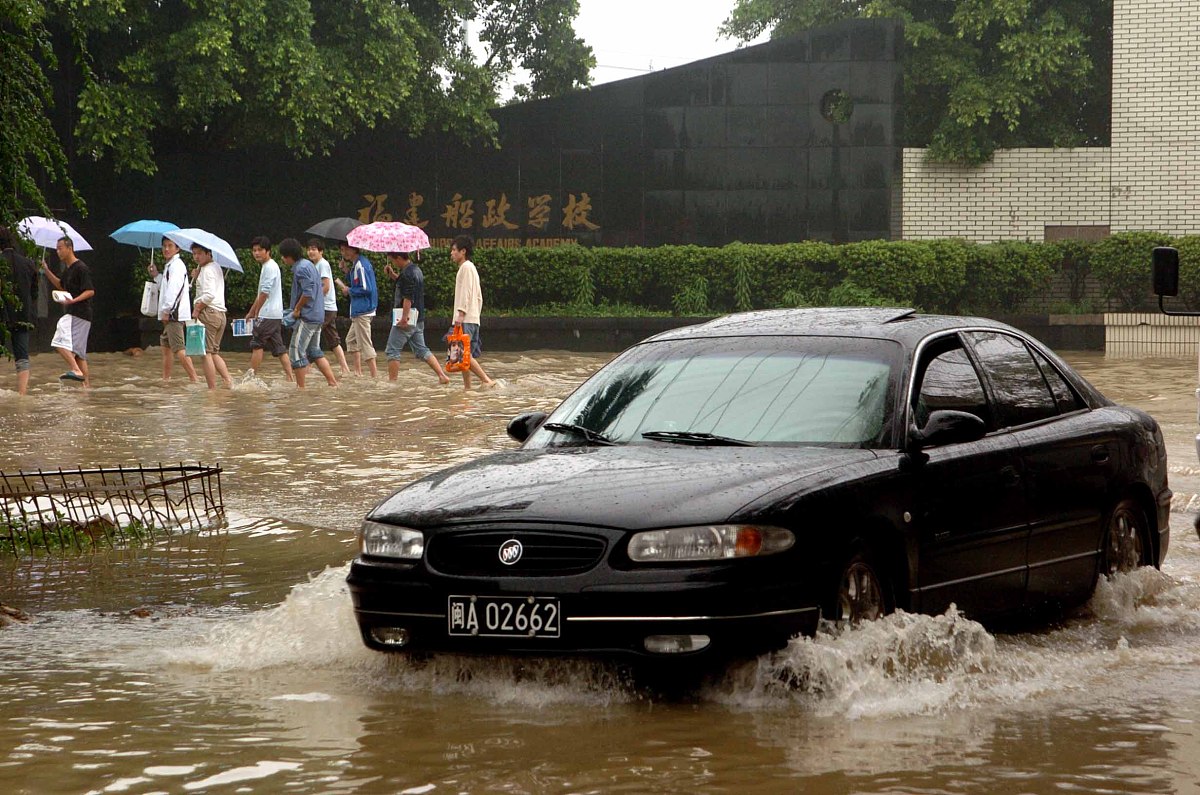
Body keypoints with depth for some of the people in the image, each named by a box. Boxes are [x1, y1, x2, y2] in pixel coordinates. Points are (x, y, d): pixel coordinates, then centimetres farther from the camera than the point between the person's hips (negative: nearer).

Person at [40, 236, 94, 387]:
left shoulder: (81, 268, -13)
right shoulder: (68, 269, 16)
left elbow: (90, 291, -18)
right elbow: (61, 286, 33)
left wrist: (74, 300, -31)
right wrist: (47, 272, 23)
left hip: (79, 314, -10)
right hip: (73, 314, 10)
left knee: (60, 342, -20)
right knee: (78, 351, 10)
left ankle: (75, 370, -28)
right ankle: (87, 383, 11)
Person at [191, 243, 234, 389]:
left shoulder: (207, 270, -10)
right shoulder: (217, 267, 19)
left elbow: (209, 294, -21)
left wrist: (196, 309, -11)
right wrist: (197, 274, 11)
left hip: (209, 312, -10)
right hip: (220, 313, 10)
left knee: (206, 352, -6)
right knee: (214, 352, 15)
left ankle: (212, 389, -8)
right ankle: (228, 381, 2)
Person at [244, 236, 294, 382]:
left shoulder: (270, 267, -12)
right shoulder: (268, 266, 19)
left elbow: (264, 293, -17)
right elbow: (261, 293, 25)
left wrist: (256, 312, -11)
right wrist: (251, 312, 25)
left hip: (267, 315, -9)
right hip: (276, 315, 9)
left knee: (256, 343, -4)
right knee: (279, 348, 6)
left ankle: (251, 375, -1)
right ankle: (289, 377, 2)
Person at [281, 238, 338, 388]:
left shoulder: (301, 269, -16)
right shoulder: (309, 265, 15)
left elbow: (308, 293, -24)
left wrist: (297, 310, -12)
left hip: (307, 317, -10)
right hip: (318, 315, 10)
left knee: (296, 351, -4)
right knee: (314, 351, 17)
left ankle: (300, 387, -1)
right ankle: (332, 382, 13)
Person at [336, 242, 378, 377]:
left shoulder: (360, 265, -18)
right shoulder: (362, 262, 12)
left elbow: (366, 289, -22)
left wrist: (349, 290, -9)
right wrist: (347, 271, 8)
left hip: (362, 311, -11)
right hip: (359, 310, 11)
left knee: (365, 343, -8)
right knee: (351, 340, 20)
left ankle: (375, 374, -9)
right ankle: (358, 370, 21)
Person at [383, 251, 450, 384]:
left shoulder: (407, 273, -17)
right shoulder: (416, 269, 13)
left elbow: (408, 298, -24)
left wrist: (404, 317, -27)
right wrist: (392, 274, 20)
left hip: (407, 319, -9)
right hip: (418, 318, 10)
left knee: (392, 351, -1)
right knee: (421, 350, 12)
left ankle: (392, 382, 0)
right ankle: (442, 375, 4)